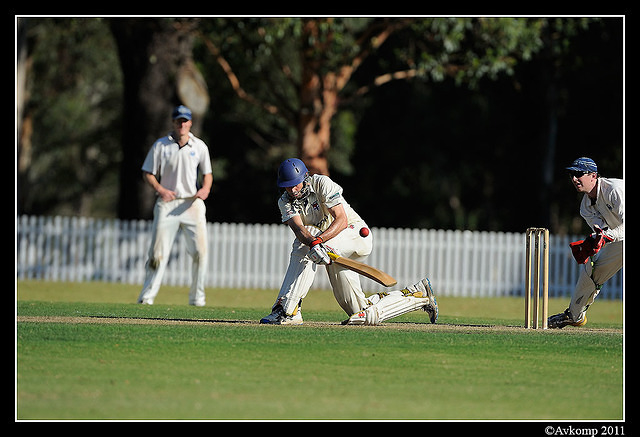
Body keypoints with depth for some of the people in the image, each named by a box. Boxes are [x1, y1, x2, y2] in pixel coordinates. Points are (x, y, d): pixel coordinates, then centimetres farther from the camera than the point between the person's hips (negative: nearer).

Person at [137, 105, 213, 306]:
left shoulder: (199, 146, 8)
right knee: (158, 251, -7)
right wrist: (160, 190, -13)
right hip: (167, 203, -2)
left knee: (200, 250, -7)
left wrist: (205, 188, -8)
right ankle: (147, 295, 0)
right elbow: (148, 173, 5)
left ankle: (197, 296, 4)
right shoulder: (160, 145, 3)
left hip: (192, 203, 2)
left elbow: (207, 174, 14)